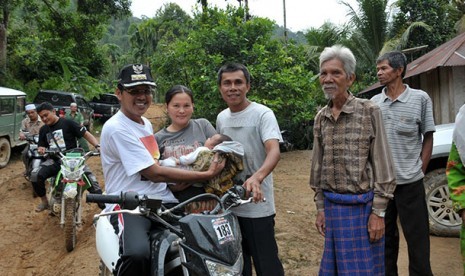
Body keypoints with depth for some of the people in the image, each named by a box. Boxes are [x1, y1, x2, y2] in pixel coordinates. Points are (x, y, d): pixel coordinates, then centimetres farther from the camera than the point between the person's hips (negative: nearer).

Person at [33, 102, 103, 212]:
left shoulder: (68, 123, -3)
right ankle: (44, 201, 5)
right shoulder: (43, 130, 14)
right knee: (35, 177, -20)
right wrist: (41, 149, -4)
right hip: (54, 160, 4)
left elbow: (86, 134, -5)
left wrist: (97, 146, -20)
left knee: (91, 181, -21)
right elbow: (41, 146, 23)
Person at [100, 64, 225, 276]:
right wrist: (207, 174, -16)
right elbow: (155, 173, -18)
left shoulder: (146, 123, 15)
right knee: (138, 253, -36)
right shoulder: (116, 128, -13)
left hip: (161, 200, 8)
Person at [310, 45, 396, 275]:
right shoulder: (320, 118, 6)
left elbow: (382, 166, -8)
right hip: (332, 206, 4)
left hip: (363, 206, -4)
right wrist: (320, 208, 9)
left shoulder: (369, 112, -7)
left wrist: (378, 212, -10)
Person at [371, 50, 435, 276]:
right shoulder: (374, 102, 4)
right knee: (385, 235, 16)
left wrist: (420, 171, -4)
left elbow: (428, 138, 2)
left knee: (417, 236, 6)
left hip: (410, 182, -3)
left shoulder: (420, 99, -4)